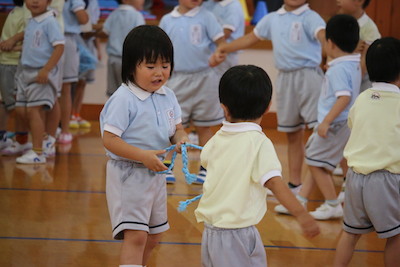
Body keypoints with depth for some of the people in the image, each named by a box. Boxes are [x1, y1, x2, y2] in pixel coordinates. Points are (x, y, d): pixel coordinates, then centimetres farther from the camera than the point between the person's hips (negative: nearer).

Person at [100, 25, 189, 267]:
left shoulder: (167, 96, 4)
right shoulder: (124, 99, -19)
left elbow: (177, 128, 11)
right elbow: (109, 140, -21)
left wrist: (181, 140, -13)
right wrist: (143, 156, -29)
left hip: (157, 173, 8)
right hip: (128, 175, -8)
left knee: (153, 237, 19)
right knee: (136, 236, -15)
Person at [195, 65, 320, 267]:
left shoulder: (217, 139, 6)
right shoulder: (259, 143, -14)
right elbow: (274, 183, -25)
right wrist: (302, 214, -27)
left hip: (211, 231, 7)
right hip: (236, 233, -7)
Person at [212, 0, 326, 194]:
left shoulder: (310, 18, -5)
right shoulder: (272, 19, 13)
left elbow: (324, 36, -24)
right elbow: (250, 39, 26)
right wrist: (223, 49, 26)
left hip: (308, 75, -6)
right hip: (285, 78, 6)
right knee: (293, 134, 14)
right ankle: (294, 183, 24)